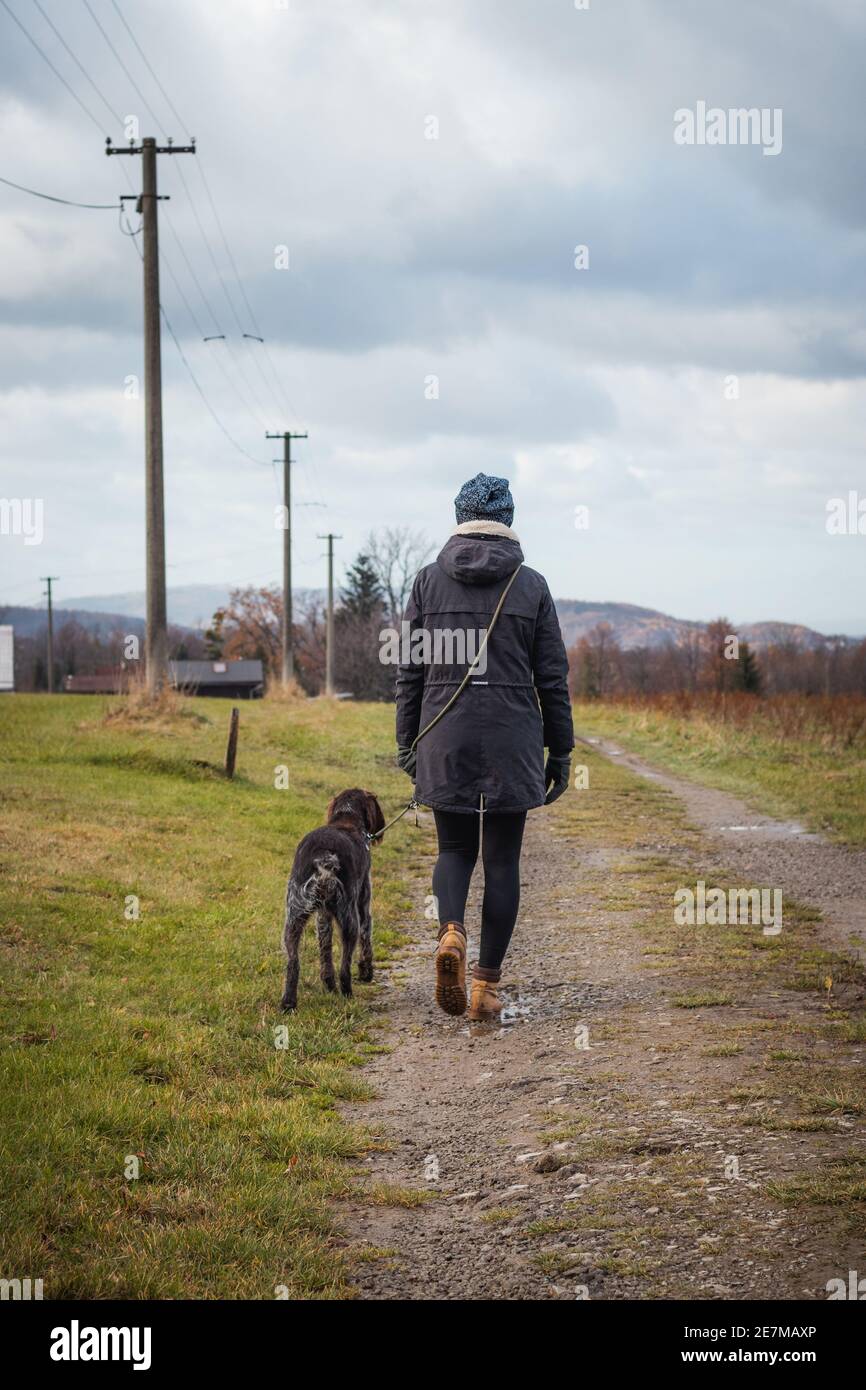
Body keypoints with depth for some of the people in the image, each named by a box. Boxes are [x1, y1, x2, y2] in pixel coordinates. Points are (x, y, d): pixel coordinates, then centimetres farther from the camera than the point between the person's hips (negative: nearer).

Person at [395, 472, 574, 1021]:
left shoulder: (428, 581, 1)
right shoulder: (531, 585, -1)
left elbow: (412, 670, 3)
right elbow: (553, 679, 0)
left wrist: (407, 742, 10)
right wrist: (561, 753, 7)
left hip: (445, 739, 1)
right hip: (512, 742, -1)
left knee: (455, 848, 16)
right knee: (502, 860, 7)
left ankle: (451, 931, -14)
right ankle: (487, 985, 7)